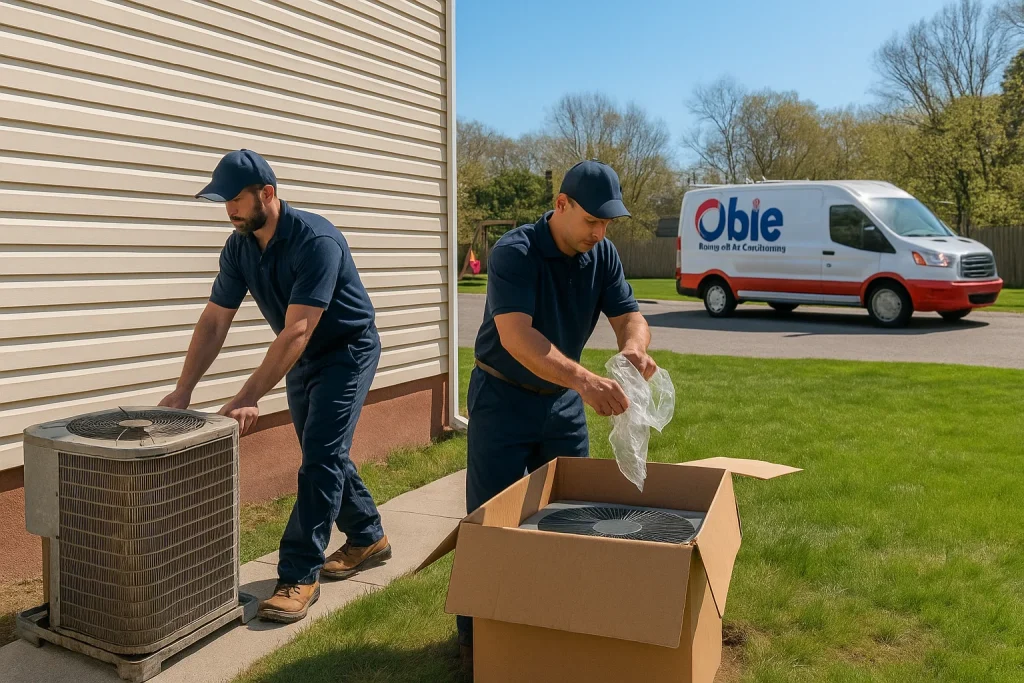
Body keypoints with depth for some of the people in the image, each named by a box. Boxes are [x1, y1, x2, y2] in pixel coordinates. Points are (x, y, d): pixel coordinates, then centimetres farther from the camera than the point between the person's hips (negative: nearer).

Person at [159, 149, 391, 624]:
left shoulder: (316, 241, -30)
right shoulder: (239, 247, -7)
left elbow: (296, 331, -33)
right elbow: (214, 321, -4)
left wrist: (249, 398, -35)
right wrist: (183, 391, -10)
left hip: (347, 350, -7)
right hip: (301, 357, 8)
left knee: (320, 457, -12)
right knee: (323, 455, 13)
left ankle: (300, 575, -6)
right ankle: (368, 540, 31)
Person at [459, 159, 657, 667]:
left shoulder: (603, 256, -4)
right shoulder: (514, 252, -24)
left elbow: (629, 317, -9)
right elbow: (516, 336, -36)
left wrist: (634, 348, -35)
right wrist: (584, 379, -50)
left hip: (561, 398, 6)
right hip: (503, 397, -6)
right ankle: (476, 635, 16)